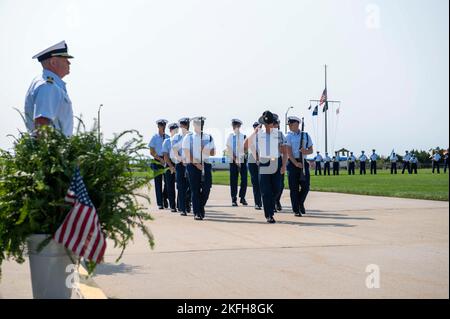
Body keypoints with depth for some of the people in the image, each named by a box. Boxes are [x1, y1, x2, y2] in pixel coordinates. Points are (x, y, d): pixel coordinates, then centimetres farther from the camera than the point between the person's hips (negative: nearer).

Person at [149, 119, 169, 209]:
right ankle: (160, 203, 6)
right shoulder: (155, 138, 1)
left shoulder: (168, 137, 7)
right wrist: (160, 159, -11)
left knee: (168, 181, -1)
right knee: (158, 182, 1)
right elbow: (151, 152, 0)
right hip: (158, 161, -2)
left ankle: (164, 198, 22)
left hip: (167, 161, 2)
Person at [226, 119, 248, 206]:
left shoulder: (243, 136, 3)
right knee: (233, 180, 0)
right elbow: (228, 149, 0)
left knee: (244, 180, -3)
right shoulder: (230, 136, 5)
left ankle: (242, 198, 9)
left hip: (242, 160, 0)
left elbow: (245, 148, 0)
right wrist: (234, 159, -8)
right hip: (233, 160, 0)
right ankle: (234, 199, 4)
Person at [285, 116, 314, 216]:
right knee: (294, 187, -2)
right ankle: (296, 210, 5)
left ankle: (300, 203, 28)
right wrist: (296, 163, -18)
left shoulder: (306, 135, 9)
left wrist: (306, 151, -13)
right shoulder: (288, 136, 2)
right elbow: (289, 152, -6)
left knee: (305, 186, 0)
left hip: (303, 162, 2)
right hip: (292, 163, -2)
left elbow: (311, 150, 11)